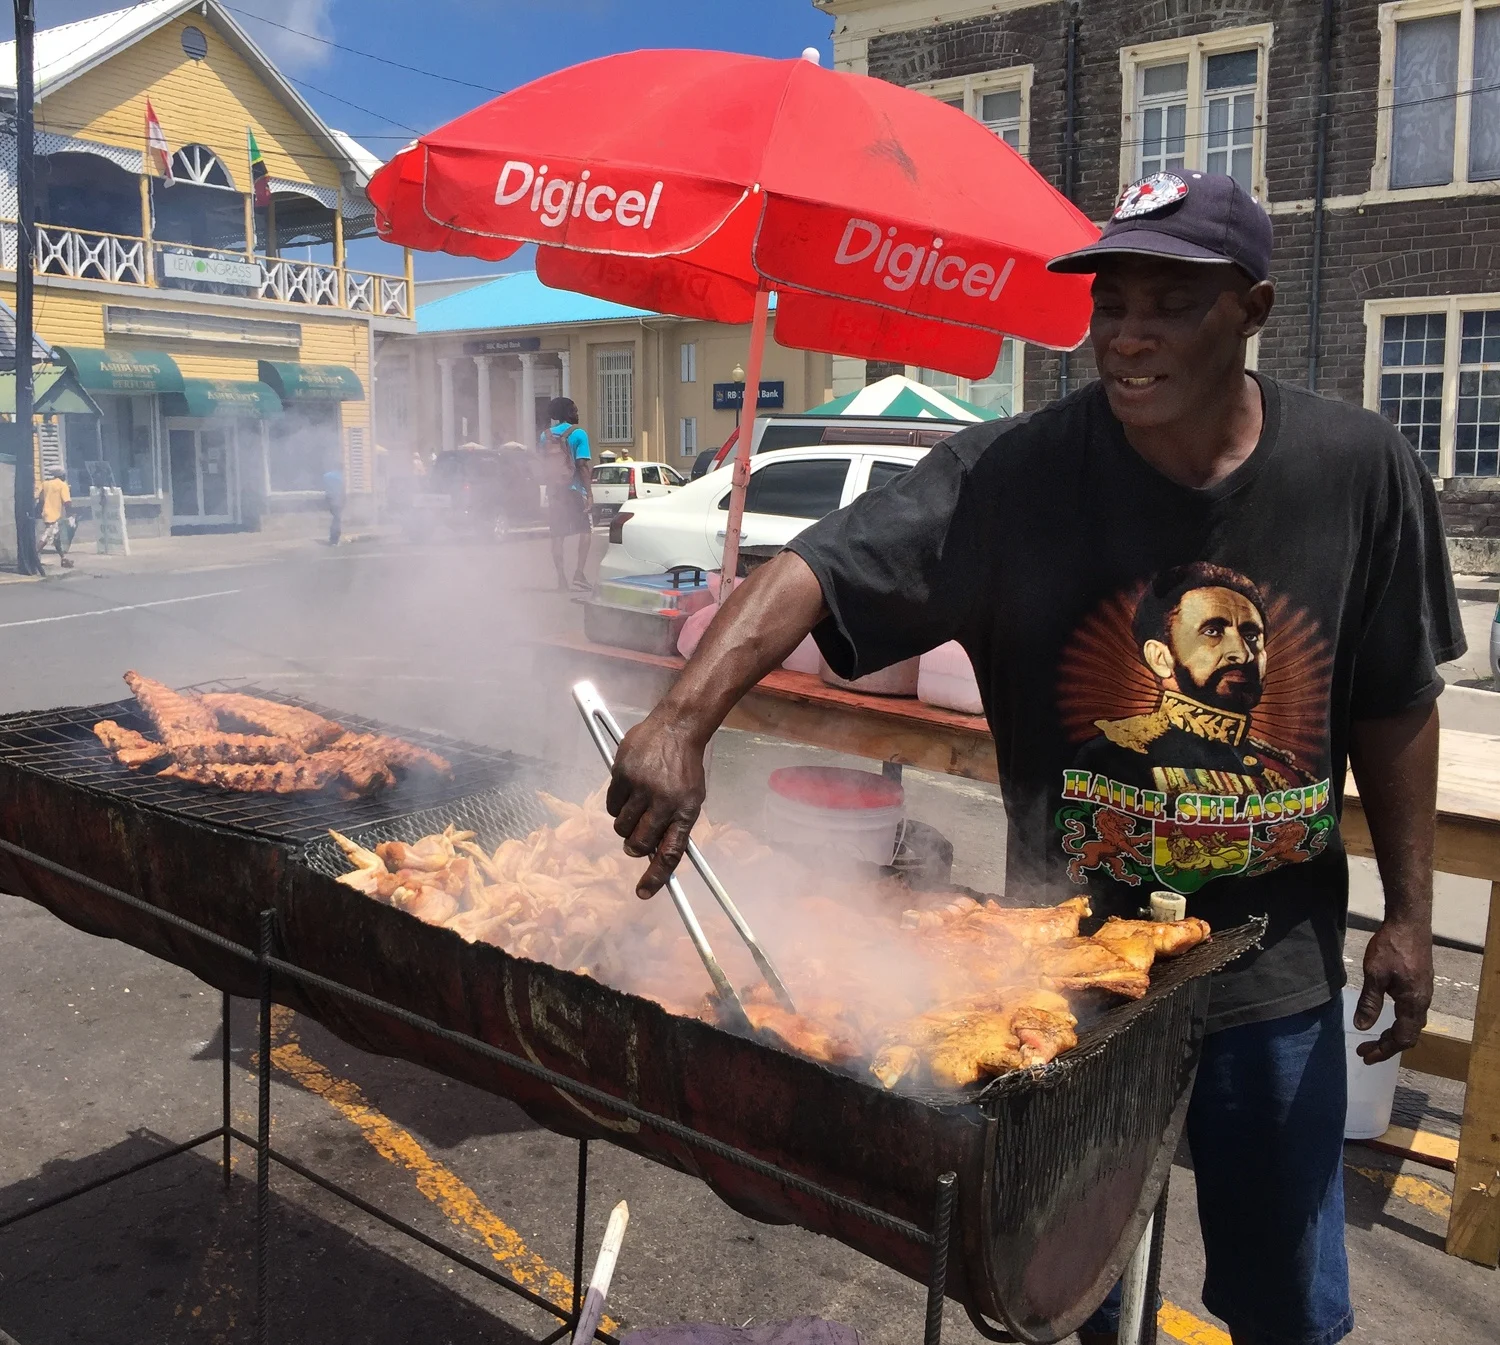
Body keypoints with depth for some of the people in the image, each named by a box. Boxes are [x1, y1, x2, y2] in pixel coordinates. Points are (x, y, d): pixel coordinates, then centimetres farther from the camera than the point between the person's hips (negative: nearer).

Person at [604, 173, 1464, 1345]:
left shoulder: (1362, 471, -9)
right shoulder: (1012, 477, -17)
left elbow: (1396, 707, 0)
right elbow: (815, 569, -29)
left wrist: (1409, 913, 1)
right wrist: (684, 721, -44)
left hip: (1280, 973, 1)